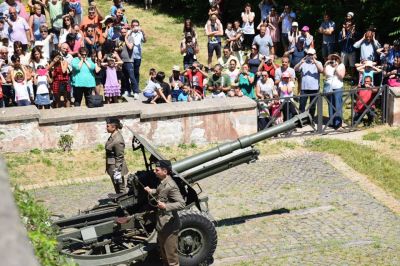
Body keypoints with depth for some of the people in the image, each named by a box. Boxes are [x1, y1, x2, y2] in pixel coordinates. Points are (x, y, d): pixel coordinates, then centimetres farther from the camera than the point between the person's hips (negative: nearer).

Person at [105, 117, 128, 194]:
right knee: (117, 189, 20)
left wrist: (117, 171, -18)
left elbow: (120, 157, -20)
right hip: (112, 167, 9)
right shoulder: (112, 136, 4)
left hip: (116, 168, -9)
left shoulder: (118, 140, -24)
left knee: (120, 190, 2)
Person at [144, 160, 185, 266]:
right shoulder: (162, 183, 5)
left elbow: (182, 203, -26)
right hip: (161, 224, 10)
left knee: (171, 253, 0)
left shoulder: (171, 186, -24)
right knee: (163, 251, 25)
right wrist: (151, 191, 13)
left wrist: (166, 206, -35)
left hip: (169, 226, -10)